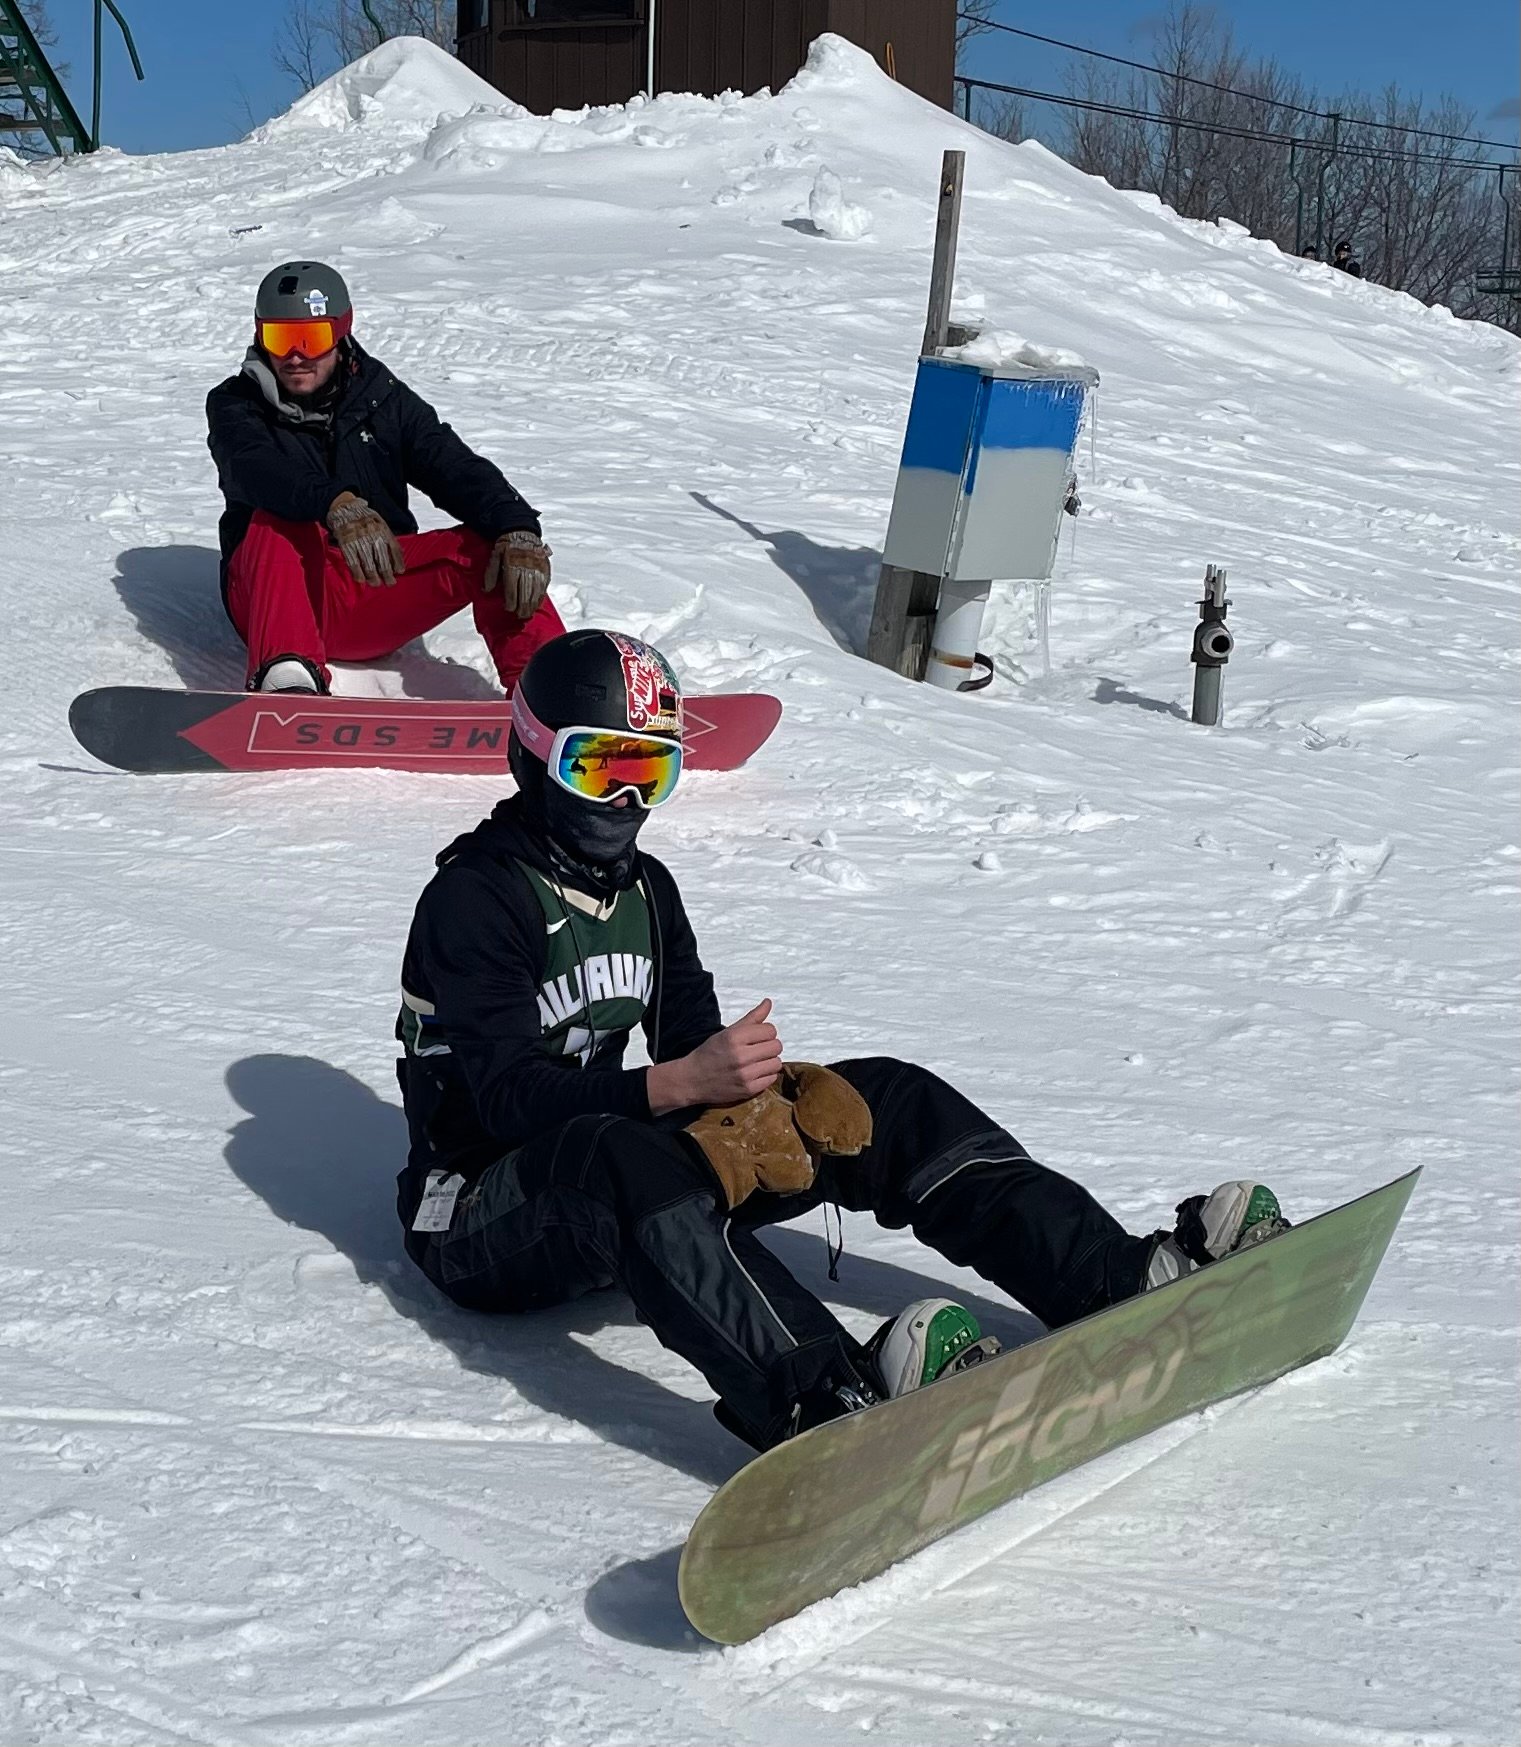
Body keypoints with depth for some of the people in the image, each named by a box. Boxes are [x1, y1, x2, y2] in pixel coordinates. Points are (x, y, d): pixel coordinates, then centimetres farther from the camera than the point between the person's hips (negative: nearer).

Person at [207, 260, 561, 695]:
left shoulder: (384, 400, 10)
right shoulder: (235, 406, 3)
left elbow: (456, 470, -7)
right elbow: (263, 473, -21)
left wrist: (518, 529, -28)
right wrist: (337, 506, -44)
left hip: (373, 604, 3)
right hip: (269, 602, -2)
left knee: (493, 546, -19)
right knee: (280, 517, -33)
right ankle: (288, 680, -58)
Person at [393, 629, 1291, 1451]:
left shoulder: (645, 887, 11)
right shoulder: (472, 897, -13)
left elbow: (693, 1041, 6)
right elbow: (510, 1096, -23)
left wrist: (745, 1079, -19)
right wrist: (680, 1085, -35)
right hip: (487, 1215, -7)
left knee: (891, 1103, -5)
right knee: (621, 1160, -43)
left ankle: (1127, 1277, -15)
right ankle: (825, 1398, -63)